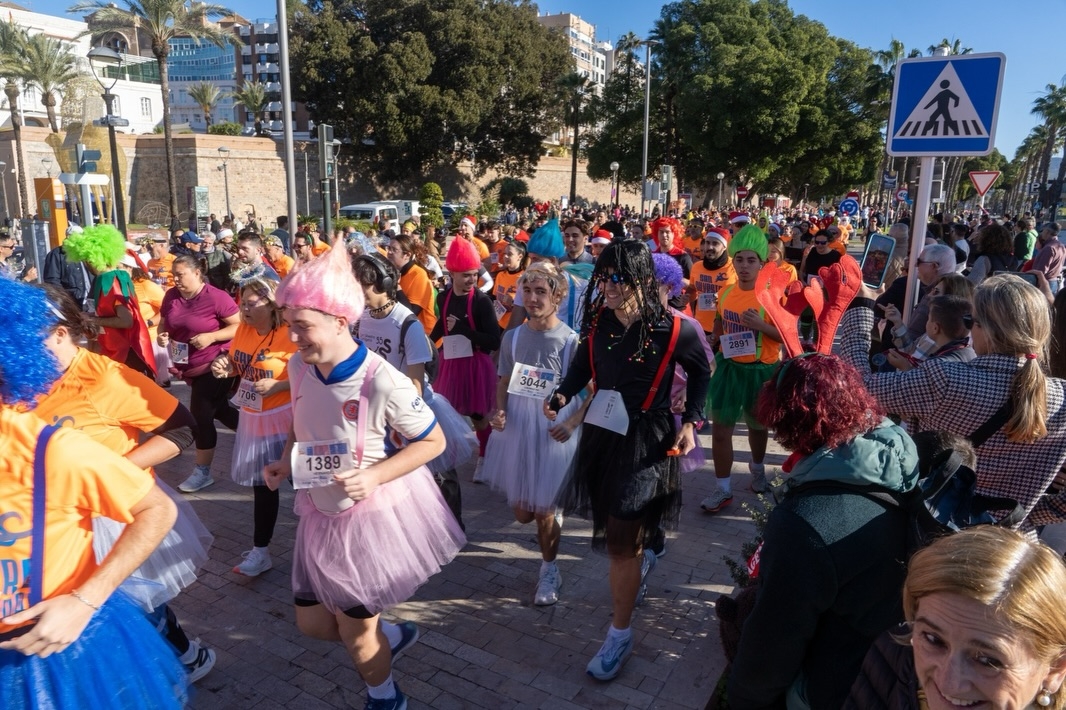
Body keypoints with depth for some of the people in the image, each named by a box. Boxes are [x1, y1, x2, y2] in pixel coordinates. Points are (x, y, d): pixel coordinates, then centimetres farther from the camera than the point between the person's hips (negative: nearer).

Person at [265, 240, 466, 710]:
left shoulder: (383, 383, -29)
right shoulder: (298, 368, -8)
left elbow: (433, 442, -18)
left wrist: (375, 476, -29)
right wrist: (284, 463, -5)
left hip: (373, 513, -6)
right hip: (320, 513, 7)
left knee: (355, 631, 11)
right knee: (311, 622, 18)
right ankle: (389, 637, 48)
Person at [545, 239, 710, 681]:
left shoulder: (674, 329, -18)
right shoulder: (596, 321, -7)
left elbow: (701, 371, 1)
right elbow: (582, 365, 8)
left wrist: (691, 421, -8)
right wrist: (563, 395, -10)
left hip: (647, 439, -5)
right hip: (602, 431, 5)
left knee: (621, 543, 1)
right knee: (612, 526, 21)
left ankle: (620, 635, 20)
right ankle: (641, 559, 56)